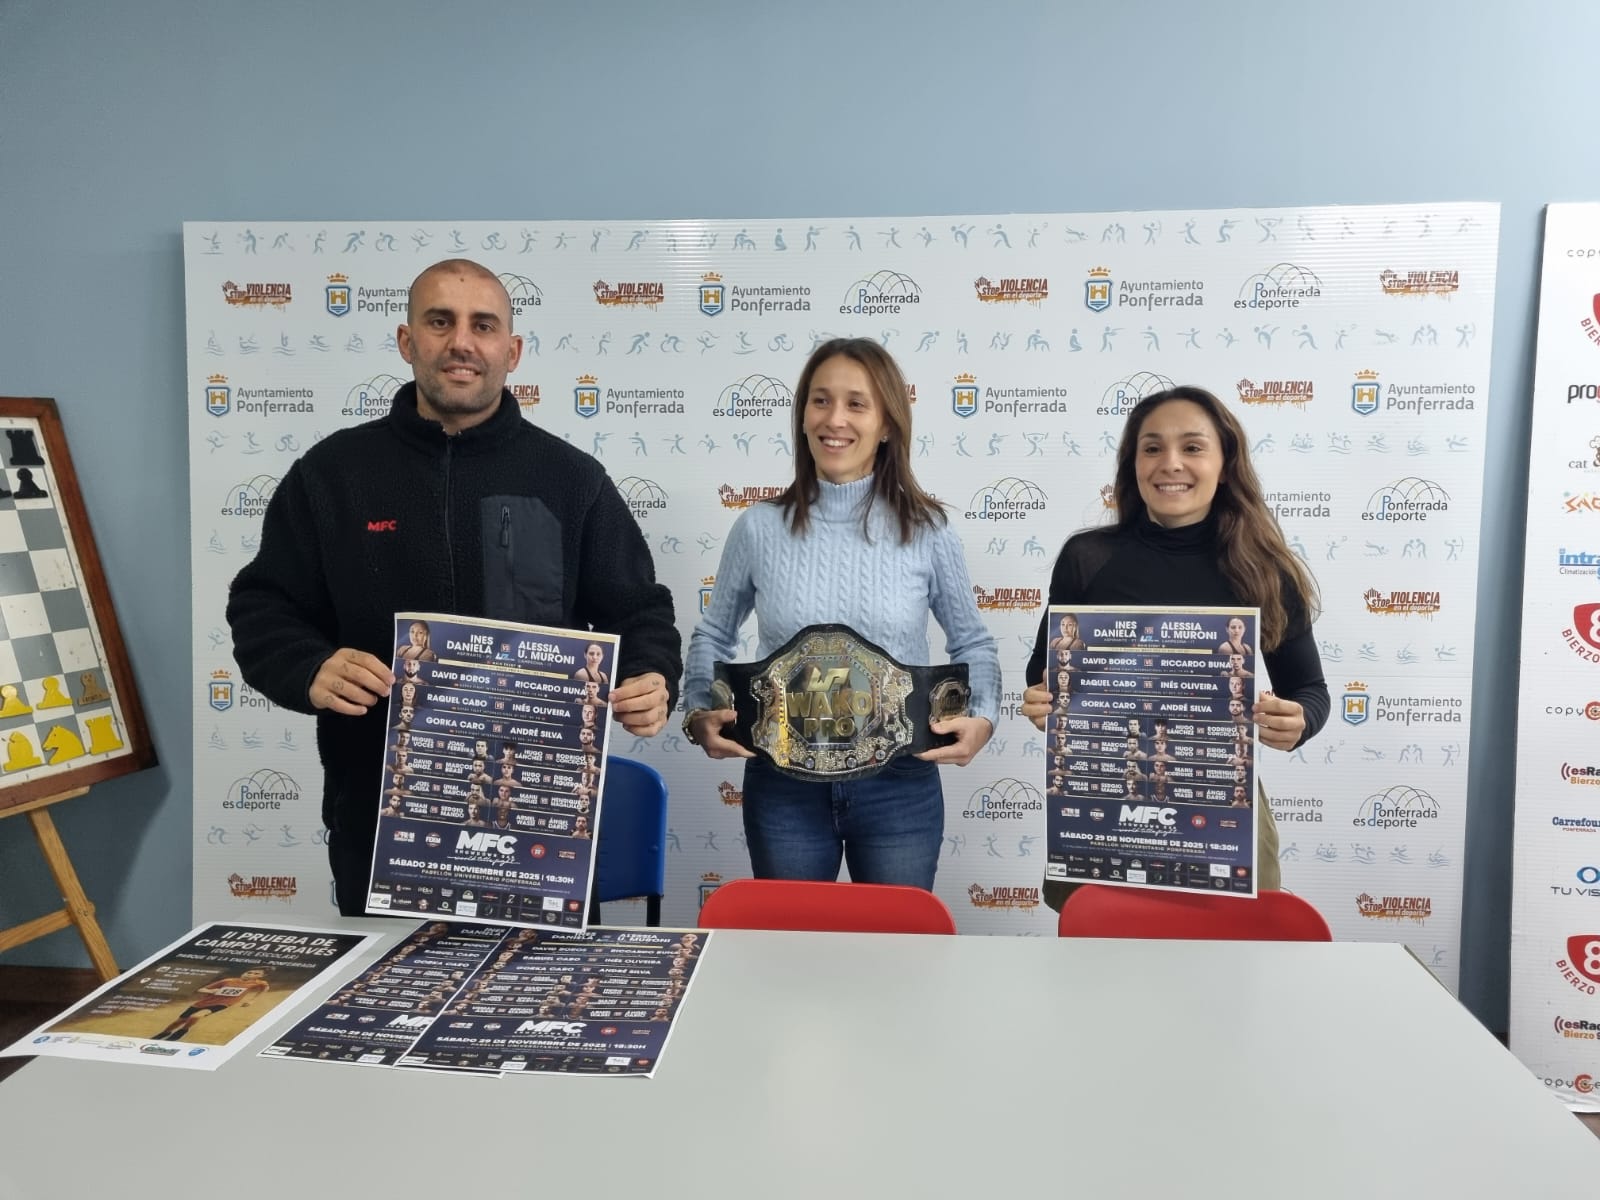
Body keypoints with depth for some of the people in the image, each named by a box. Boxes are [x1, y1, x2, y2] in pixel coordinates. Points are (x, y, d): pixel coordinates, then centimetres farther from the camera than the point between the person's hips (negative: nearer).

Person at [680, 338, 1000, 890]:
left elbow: (972, 643, 9)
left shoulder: (927, 531, -3)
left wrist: (982, 717, -8)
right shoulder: (760, 527, -2)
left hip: (899, 784, 0)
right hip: (783, 783, 1)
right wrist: (699, 714, -4)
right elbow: (713, 635, 11)